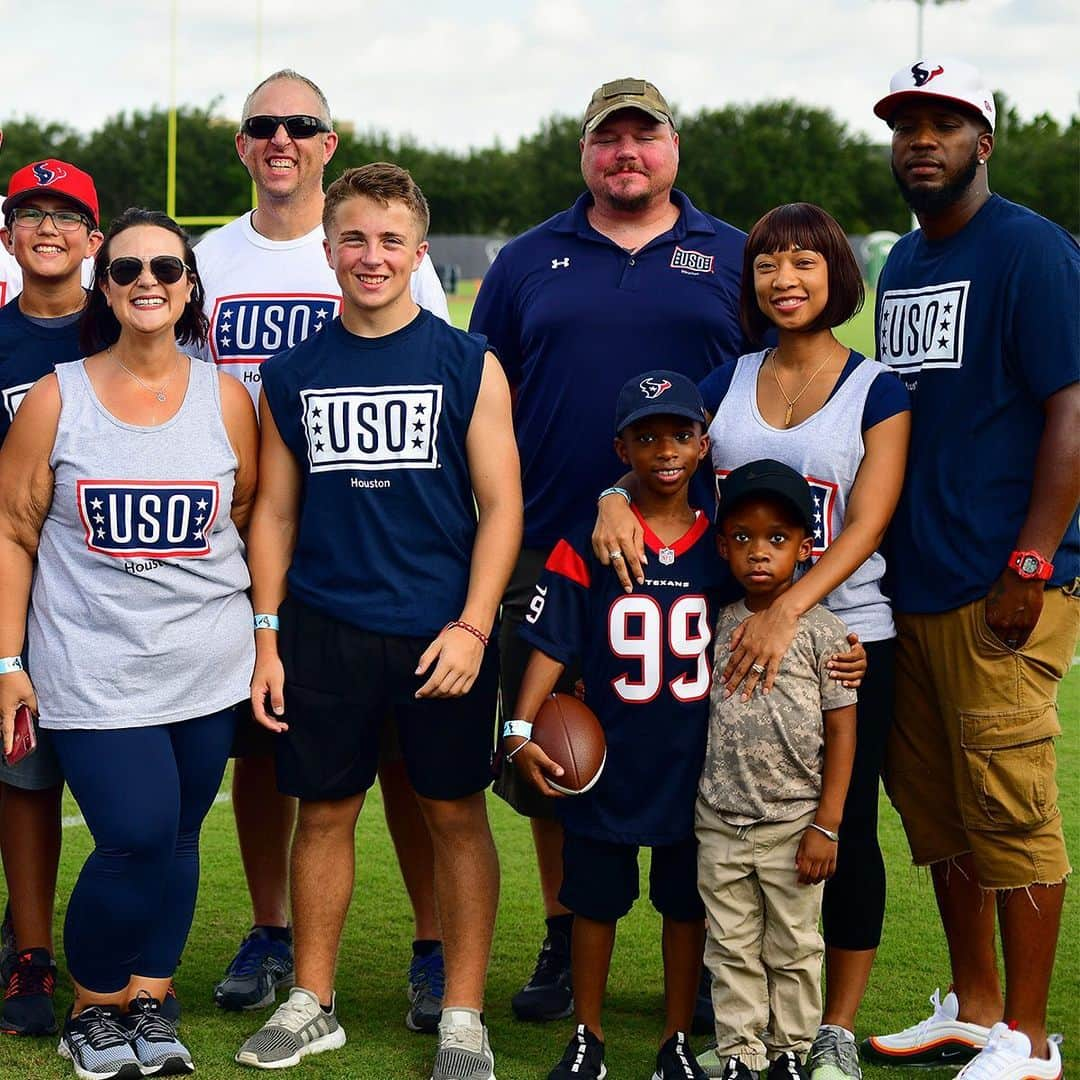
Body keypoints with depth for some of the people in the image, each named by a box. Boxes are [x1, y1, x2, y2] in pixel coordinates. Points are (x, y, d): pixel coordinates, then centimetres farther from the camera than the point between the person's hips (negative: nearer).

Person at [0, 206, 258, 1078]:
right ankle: (93, 1008, 13)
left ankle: (149, 1002, 24)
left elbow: (252, 521, 13)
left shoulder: (226, 399, 3)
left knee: (176, 839, 6)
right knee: (138, 838, -10)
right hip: (93, 670, -2)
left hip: (207, 666, 2)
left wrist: (266, 638, 9)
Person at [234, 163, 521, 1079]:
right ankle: (312, 1004, 22)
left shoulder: (468, 365, 0)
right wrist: (267, 638, 5)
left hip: (443, 632, -2)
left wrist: (473, 627, -12)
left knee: (456, 813, 4)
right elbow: (275, 513, 11)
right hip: (323, 630, 2)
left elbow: (501, 506, -2)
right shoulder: (293, 374, 7)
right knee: (324, 810, 8)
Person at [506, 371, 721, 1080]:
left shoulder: (721, 545, 2)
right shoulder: (588, 544, -5)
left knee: (685, 903, 11)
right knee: (596, 897, 10)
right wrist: (521, 729, -15)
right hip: (607, 761, -1)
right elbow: (553, 646, -7)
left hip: (696, 767, 2)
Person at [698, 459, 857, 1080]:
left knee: (793, 948, 8)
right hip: (721, 821, 3)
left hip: (793, 821, -3)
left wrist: (826, 825, -10)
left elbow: (842, 729, -7)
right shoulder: (721, 623, 5)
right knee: (733, 948, 8)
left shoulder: (821, 630, -7)